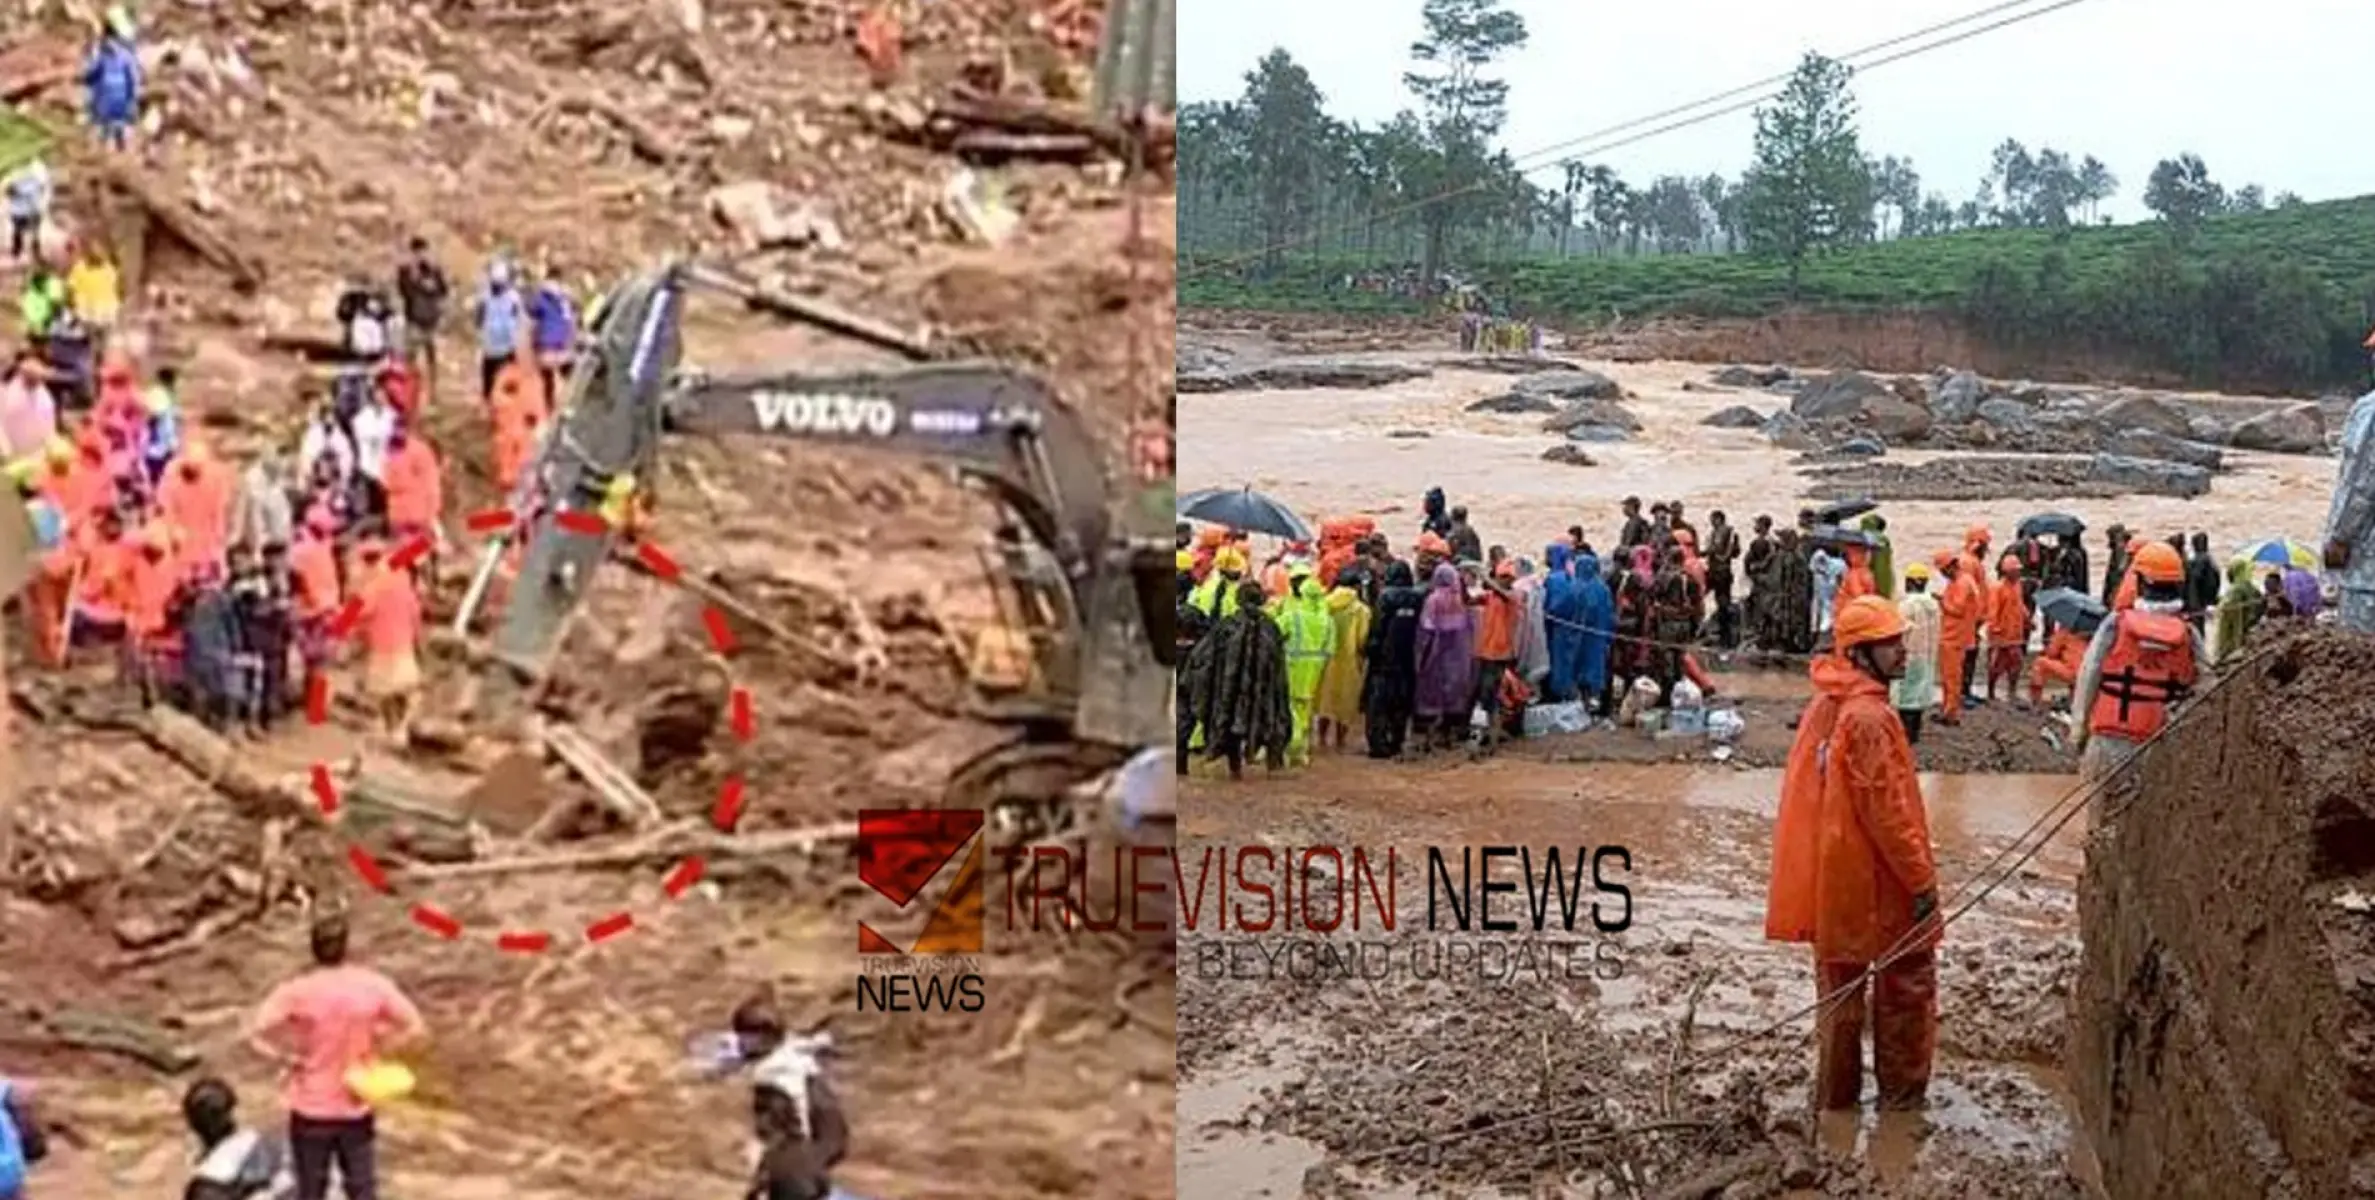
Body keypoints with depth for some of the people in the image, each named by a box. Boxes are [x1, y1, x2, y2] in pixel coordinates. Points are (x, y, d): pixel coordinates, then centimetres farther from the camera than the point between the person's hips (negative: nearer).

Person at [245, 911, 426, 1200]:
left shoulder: (299, 992, -16)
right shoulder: (374, 986, -10)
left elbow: (257, 1034, -23)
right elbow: (414, 1027, -5)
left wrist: (287, 1058, -9)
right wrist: (377, 1049, 1)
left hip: (311, 1112, -1)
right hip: (357, 1109, 2)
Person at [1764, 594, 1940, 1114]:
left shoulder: (1825, 706, 7)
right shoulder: (1869, 717, -21)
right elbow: (1887, 808, -22)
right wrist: (1923, 879, -15)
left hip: (1830, 874, 8)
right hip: (1876, 881, -8)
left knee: (1841, 985, 16)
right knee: (1906, 984, 8)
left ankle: (1835, 1099, 24)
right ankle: (1902, 1096, 18)